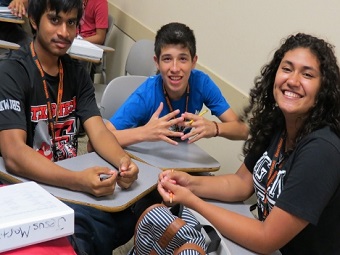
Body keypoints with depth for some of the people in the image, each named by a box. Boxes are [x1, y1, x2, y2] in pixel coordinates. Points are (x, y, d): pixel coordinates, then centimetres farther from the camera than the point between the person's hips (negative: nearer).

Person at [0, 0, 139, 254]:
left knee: (133, 214, -18)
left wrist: (123, 160, -26)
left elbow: (99, 131, -3)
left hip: (71, 180, 6)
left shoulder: (77, 73, 6)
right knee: (85, 225, -33)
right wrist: (78, 181, -40)